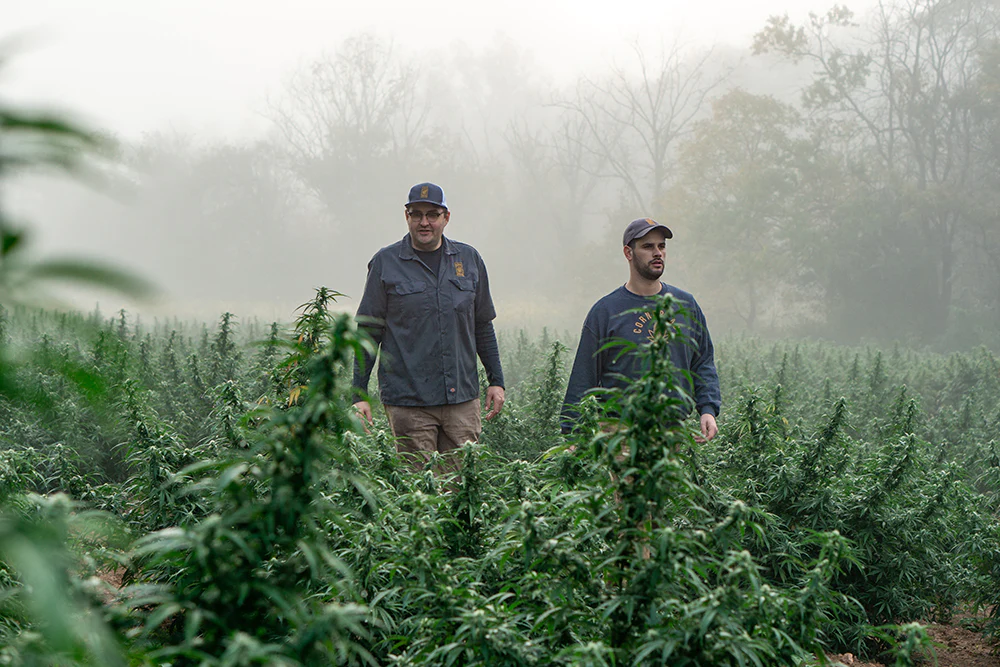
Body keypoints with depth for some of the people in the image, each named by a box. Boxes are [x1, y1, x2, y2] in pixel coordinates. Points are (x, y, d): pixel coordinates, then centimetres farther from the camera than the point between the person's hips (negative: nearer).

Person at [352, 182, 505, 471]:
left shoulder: (469, 259, 11)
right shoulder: (386, 263, 2)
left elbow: (483, 326, 19)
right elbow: (368, 332, 3)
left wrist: (496, 380, 14)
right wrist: (359, 394, -1)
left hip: (462, 398, 3)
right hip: (408, 401, -3)